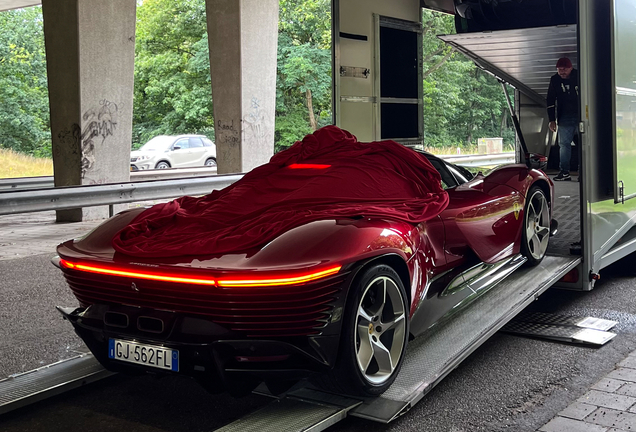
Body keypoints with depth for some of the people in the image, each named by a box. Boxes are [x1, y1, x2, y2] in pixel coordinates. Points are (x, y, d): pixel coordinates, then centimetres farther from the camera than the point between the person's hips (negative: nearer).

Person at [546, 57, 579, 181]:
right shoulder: (555, 80, 4)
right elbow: (550, 100, 8)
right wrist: (552, 120, 2)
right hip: (565, 117, 2)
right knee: (564, 144, 0)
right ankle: (564, 172, 4)